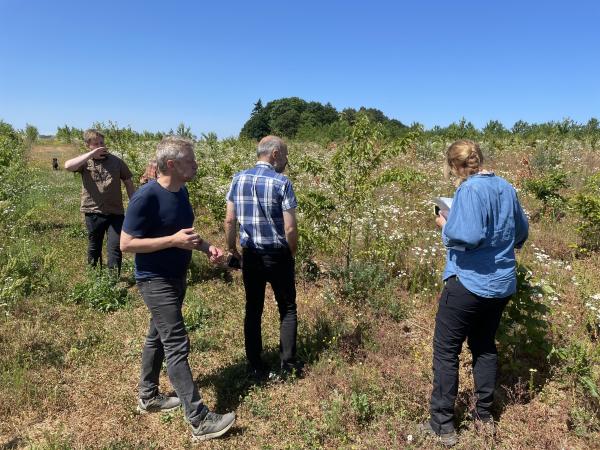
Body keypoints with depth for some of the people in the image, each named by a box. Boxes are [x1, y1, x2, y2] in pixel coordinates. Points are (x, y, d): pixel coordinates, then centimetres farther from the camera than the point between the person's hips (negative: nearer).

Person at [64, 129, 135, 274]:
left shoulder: (116, 161, 3)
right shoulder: (85, 161, 0)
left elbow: (128, 183, 7)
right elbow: (68, 166, -20)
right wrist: (91, 154, -22)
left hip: (115, 212, -1)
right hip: (93, 212, 1)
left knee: (115, 247, -4)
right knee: (94, 248, 17)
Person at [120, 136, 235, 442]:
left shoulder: (181, 191, 4)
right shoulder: (146, 197, -22)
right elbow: (126, 244, -20)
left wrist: (206, 247, -1)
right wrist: (174, 240, -26)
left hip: (176, 278, 9)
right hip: (155, 281, -9)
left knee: (157, 337, 20)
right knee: (177, 346, -6)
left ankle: (148, 397, 37)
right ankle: (200, 420, 1)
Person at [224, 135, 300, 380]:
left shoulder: (238, 179, -1)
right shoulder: (281, 182, -13)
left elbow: (229, 220, 0)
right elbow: (290, 228, -15)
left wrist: (232, 249, 14)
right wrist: (291, 252, 3)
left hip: (250, 255, 4)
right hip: (277, 255, -3)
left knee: (253, 310, 14)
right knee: (288, 309, 14)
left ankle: (256, 367, 22)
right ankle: (288, 363, 17)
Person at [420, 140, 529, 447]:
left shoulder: (470, 190, -18)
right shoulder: (506, 188, 7)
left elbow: (467, 236, -29)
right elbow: (521, 233, 17)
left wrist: (445, 226, -11)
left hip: (469, 283, -8)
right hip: (501, 284, 8)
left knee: (446, 351, 4)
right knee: (485, 346, 21)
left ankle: (442, 424, 11)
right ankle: (484, 414, 32)